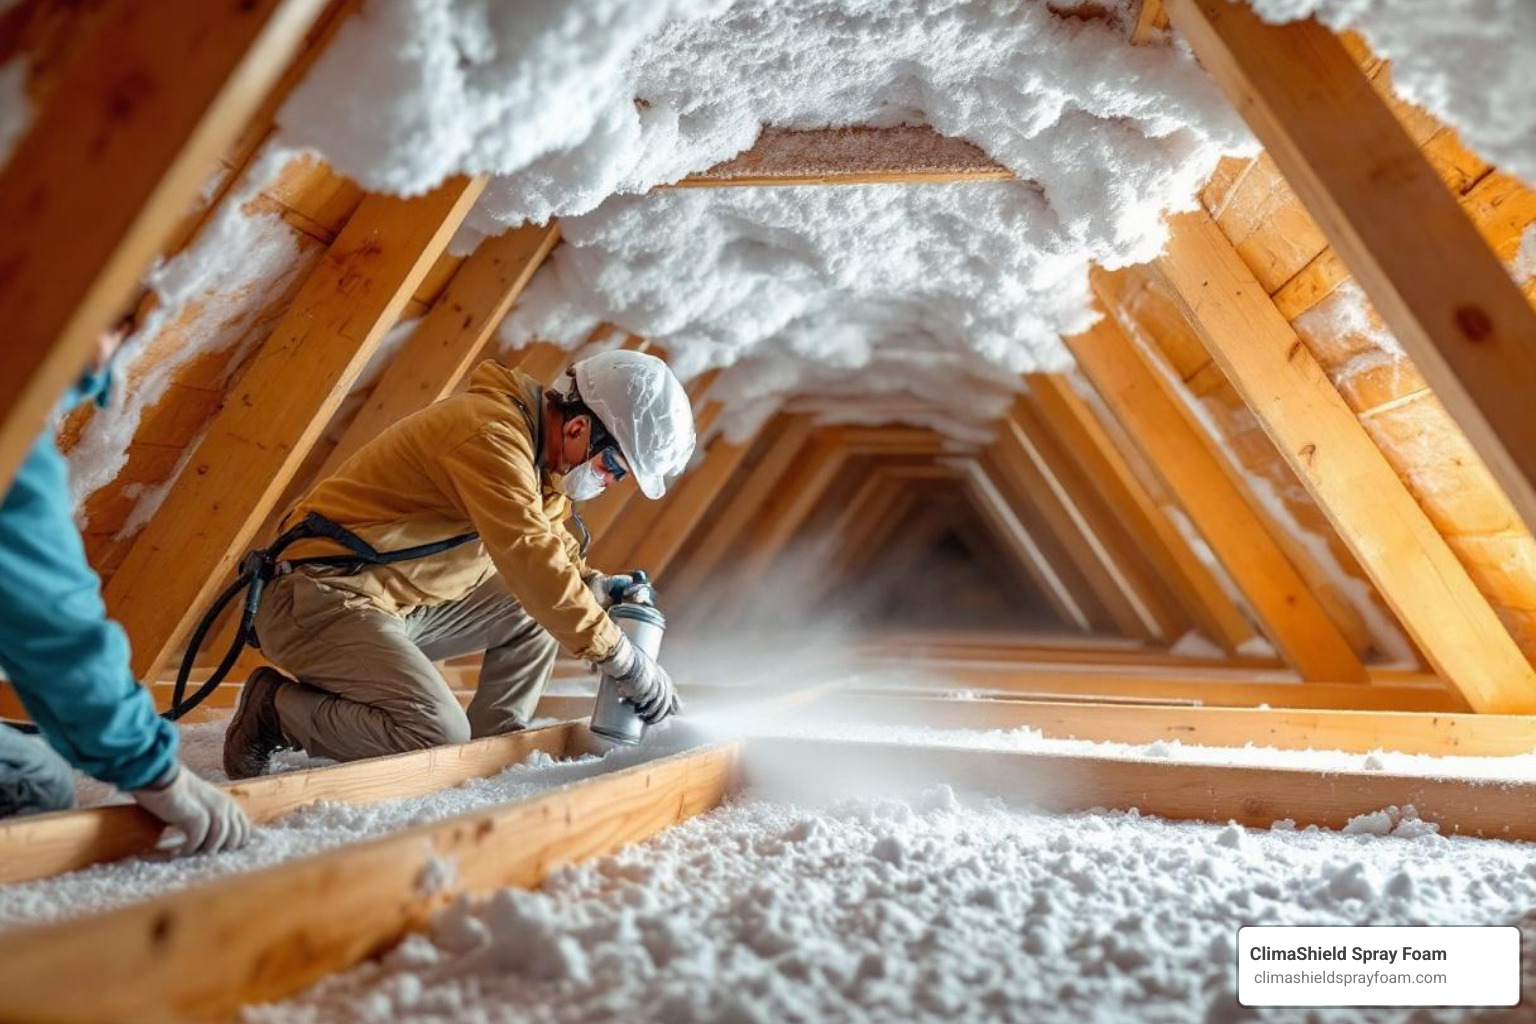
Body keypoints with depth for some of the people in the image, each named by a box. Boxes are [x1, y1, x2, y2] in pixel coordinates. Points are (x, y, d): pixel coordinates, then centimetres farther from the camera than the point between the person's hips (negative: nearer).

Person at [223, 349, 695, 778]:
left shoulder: (538, 449, 8)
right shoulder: (493, 433, -23)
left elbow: (549, 542, 23)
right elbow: (527, 556, -31)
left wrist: (595, 585, 2)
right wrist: (620, 658, -26)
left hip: (398, 603, 10)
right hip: (323, 597, -10)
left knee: (536, 612, 7)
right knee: (440, 736, -23)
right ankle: (275, 708, -2)